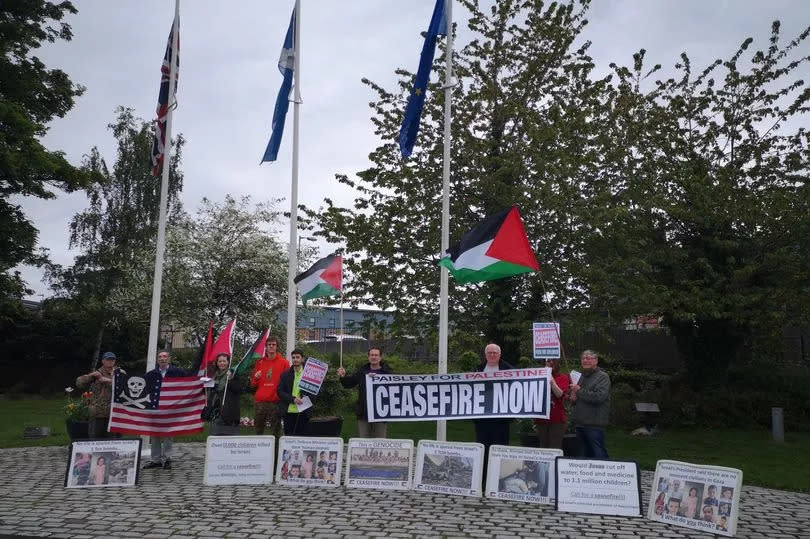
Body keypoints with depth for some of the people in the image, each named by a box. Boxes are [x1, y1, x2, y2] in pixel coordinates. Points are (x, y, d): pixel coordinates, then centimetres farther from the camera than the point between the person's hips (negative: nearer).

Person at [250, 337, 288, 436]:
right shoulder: (260, 362, 12)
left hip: (276, 402, -3)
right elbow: (253, 384, 17)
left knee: (275, 431, -1)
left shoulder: (283, 362, 2)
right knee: (258, 429, 6)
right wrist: (256, 378, -3)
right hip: (260, 402, 3)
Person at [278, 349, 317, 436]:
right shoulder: (285, 374, 8)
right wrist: (293, 399, -12)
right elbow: (280, 392, 2)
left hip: (303, 412, -2)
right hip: (288, 412, 2)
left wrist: (306, 401, -15)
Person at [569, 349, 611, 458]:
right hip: (580, 424, 8)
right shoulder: (581, 377, 19)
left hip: (595, 425, -8)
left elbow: (599, 396, -22)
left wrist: (579, 391, -14)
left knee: (599, 455, -6)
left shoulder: (603, 377, -6)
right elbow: (576, 399, 32)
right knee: (585, 456, 14)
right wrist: (573, 398, 8)